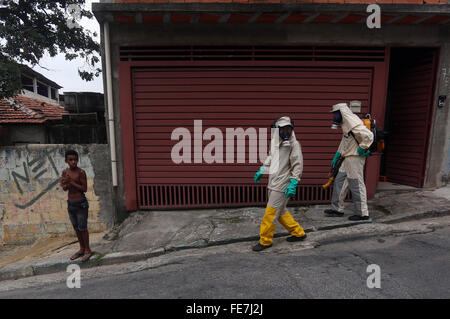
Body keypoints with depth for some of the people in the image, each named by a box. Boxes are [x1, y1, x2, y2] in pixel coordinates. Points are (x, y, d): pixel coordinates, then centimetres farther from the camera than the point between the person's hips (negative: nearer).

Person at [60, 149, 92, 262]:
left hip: (81, 204, -6)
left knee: (82, 228, 2)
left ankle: (88, 250, 19)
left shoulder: (81, 172, -14)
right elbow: (64, 188, -2)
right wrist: (65, 184, -23)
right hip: (70, 204, 6)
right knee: (76, 228, 16)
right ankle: (81, 249, 31)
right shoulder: (65, 172, 2)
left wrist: (72, 182, -22)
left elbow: (85, 189, -14)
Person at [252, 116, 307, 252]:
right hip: (273, 183, 8)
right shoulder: (275, 142, 10)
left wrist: (293, 184, -18)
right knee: (280, 211, 18)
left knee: (271, 212, -2)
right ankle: (298, 233, 35)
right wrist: (261, 171, 24)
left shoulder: (294, 144, -10)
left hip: (283, 184, -8)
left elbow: (297, 165, -12)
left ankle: (265, 241, 15)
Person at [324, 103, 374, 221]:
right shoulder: (345, 124, 14)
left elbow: (368, 135, -28)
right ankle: (337, 209, 23)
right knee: (339, 182, 13)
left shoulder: (353, 123, -18)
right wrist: (336, 157, 21)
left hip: (355, 158, -10)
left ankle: (363, 213, 13)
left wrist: (362, 149, -18)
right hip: (348, 159, 10)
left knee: (356, 186, -1)